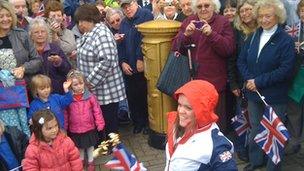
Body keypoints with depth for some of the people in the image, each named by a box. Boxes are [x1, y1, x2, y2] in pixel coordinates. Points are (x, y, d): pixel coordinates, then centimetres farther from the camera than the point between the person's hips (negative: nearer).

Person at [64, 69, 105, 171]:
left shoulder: (90, 97, -13)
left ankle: (91, 162, 35)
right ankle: (81, 160, 43)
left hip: (89, 128, 0)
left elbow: (97, 111, -7)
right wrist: (64, 127, -1)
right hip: (75, 129, 1)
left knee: (90, 146, 16)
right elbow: (65, 115, -4)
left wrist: (100, 123, -6)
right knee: (79, 147, 20)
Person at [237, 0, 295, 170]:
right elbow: (241, 61, 6)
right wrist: (249, 79, -12)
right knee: (255, 128, 18)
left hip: (275, 96, -5)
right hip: (253, 93, 5)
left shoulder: (286, 40, -10)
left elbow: (286, 69, -18)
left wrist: (259, 81, -19)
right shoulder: (253, 37, 8)